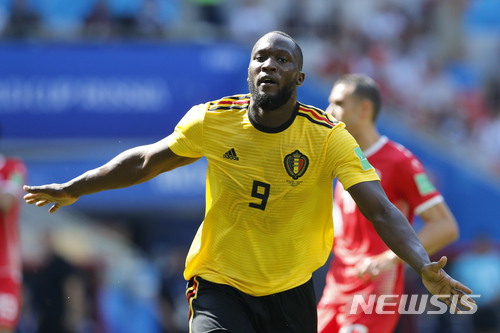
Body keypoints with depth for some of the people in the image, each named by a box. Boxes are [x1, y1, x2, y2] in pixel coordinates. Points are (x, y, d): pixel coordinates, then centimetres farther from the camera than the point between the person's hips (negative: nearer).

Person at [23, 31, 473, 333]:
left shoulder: (329, 137, -12)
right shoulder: (213, 121, -7)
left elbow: (380, 210, -20)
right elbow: (146, 161, 10)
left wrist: (424, 266, -36)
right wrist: (73, 189, 16)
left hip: (291, 294, 1)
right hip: (219, 287, -1)